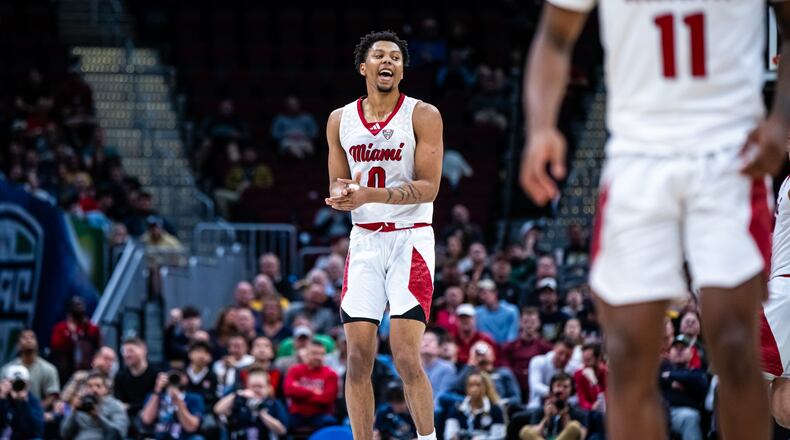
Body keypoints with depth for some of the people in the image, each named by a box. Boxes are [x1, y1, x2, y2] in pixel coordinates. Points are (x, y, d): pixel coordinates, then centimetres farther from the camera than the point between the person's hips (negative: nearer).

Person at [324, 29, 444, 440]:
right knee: (358, 356, -2)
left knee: (405, 355, -12)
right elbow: (337, 186, 13)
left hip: (410, 240, -4)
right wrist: (342, 195, -12)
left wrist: (369, 195, -23)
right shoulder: (340, 120, 8)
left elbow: (429, 187, -12)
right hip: (364, 241, 4)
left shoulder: (422, 115, -5)